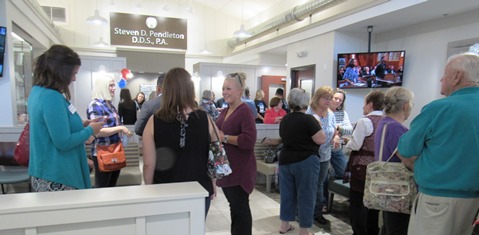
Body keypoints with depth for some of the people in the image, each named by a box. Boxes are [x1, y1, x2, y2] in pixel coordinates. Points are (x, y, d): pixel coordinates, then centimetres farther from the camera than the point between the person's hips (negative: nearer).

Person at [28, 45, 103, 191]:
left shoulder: (38, 91, 7)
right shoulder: (52, 97, -24)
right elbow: (63, 142, -24)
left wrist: (81, 125, 8)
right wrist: (90, 130, -10)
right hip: (56, 178, -10)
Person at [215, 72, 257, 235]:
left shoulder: (245, 111, -15)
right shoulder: (225, 111, 11)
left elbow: (249, 140, -26)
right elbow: (219, 133, 22)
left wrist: (224, 138, -20)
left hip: (240, 169, -9)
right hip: (226, 167, 9)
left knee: (241, 208, 4)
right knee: (234, 207, 21)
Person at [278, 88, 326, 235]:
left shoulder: (284, 120, 7)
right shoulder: (308, 119, -15)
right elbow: (322, 140, -14)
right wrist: (317, 125, 0)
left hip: (285, 160, 7)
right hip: (305, 162, -6)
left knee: (287, 193, 15)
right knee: (306, 195, 4)